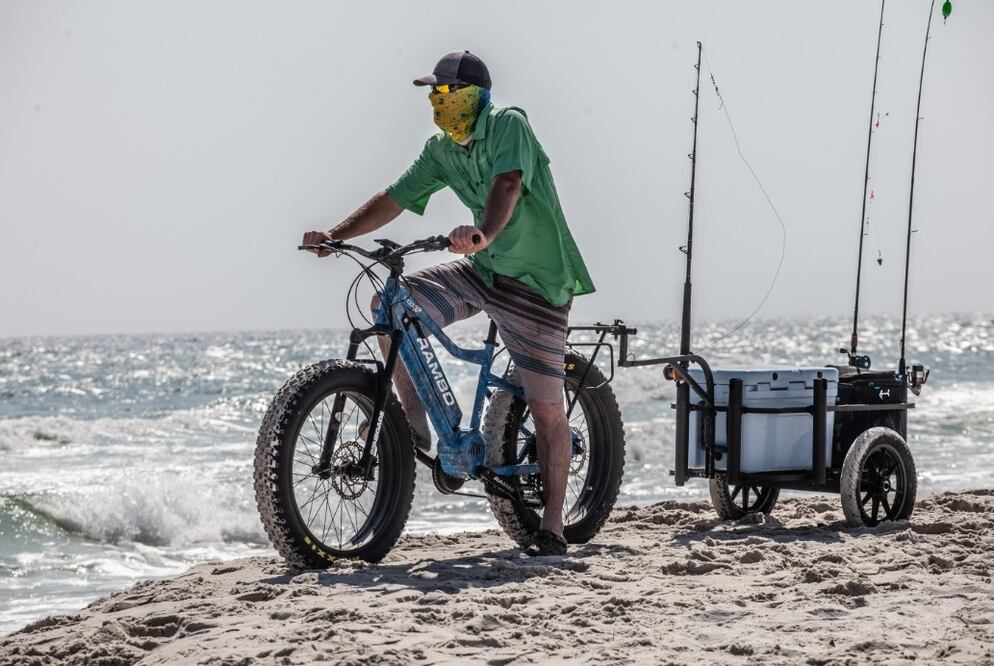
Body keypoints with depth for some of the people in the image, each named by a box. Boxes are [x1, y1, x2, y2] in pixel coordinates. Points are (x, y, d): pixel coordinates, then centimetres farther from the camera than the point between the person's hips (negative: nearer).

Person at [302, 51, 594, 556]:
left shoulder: (508, 125, -17)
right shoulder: (441, 151, 5)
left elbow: (507, 183, -36)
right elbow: (394, 199, 6)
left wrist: (484, 234, -55)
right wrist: (334, 235, -8)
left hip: (537, 282, -7)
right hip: (481, 271, 7)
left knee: (547, 410, -6)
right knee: (389, 306, -11)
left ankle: (552, 527, 5)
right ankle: (414, 421, 1)